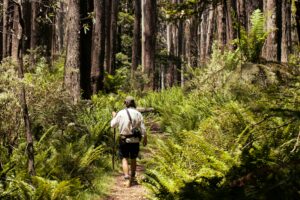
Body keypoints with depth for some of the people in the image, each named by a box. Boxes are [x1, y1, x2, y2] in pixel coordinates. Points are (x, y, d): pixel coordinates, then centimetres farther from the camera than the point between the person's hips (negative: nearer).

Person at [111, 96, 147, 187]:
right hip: (135, 140, 2)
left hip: (124, 139, -2)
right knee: (133, 159, 17)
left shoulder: (121, 113, -7)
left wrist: (114, 116, 22)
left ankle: (127, 178, -13)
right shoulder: (138, 114, -3)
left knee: (125, 159, 2)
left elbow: (113, 125, 4)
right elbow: (143, 129, -1)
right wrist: (145, 138, 13)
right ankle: (132, 178, 29)